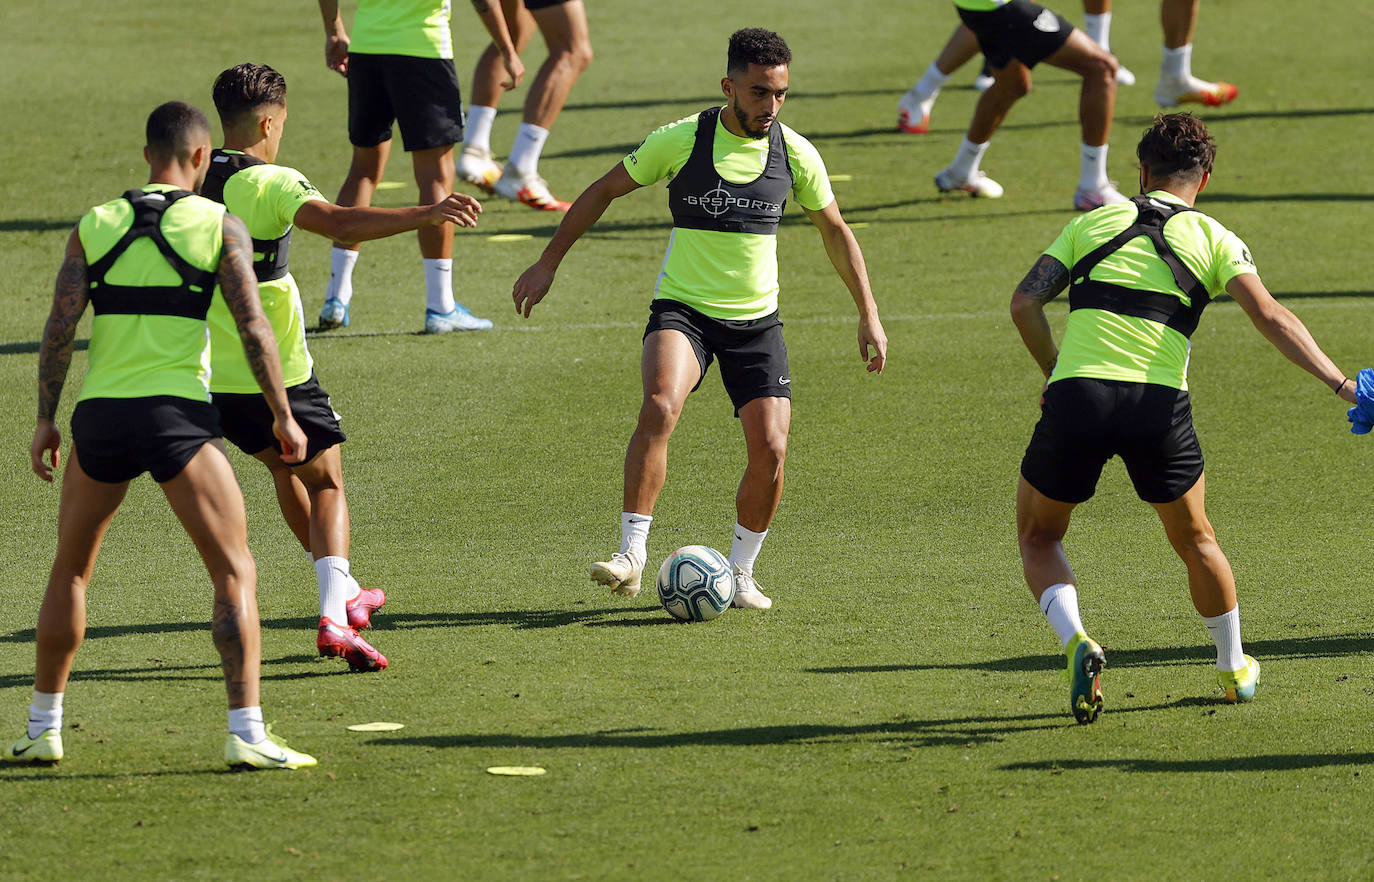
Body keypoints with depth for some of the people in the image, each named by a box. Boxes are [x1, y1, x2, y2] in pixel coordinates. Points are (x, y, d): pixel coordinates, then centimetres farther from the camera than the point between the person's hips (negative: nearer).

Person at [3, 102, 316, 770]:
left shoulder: (93, 226, 7)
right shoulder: (220, 226, 1)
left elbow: (60, 327, 0)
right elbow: (252, 326, -5)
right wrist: (282, 415, 3)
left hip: (100, 415, 3)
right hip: (178, 414, -3)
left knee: (70, 571, 21)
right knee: (235, 572, 2)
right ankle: (246, 733, -11)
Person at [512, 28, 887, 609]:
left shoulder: (795, 154, -2)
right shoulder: (681, 140, -9)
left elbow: (835, 232, 13)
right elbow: (604, 191, 4)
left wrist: (869, 316, 11)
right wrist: (548, 263, 3)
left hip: (757, 321, 2)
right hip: (682, 307, -2)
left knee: (769, 450, -11)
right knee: (659, 408, -31)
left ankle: (740, 573, 12)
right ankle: (631, 555, -29)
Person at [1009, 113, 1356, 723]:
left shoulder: (1093, 222, 16)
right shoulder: (1214, 240, 11)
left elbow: (1025, 302, 7)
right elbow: (1270, 317, -4)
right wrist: (1338, 382, -9)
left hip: (1075, 397, 0)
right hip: (1159, 403, 0)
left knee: (1038, 539, 20)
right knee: (1195, 539, 27)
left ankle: (1075, 641, -6)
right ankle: (1234, 668, 38)